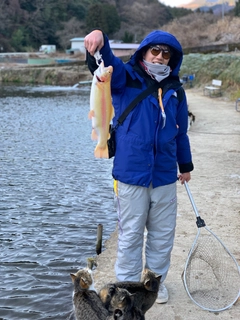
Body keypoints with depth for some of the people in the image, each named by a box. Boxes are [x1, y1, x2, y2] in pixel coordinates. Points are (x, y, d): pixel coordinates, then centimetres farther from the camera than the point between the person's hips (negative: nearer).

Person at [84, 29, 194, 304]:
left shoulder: (175, 90, 8)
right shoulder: (127, 78, -2)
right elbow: (106, 63, -22)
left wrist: (185, 165, 23)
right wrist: (99, 38, -44)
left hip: (165, 176, 4)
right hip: (130, 174, -3)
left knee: (163, 234, 14)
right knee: (130, 234, 7)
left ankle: (156, 281, 33)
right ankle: (127, 285, 24)